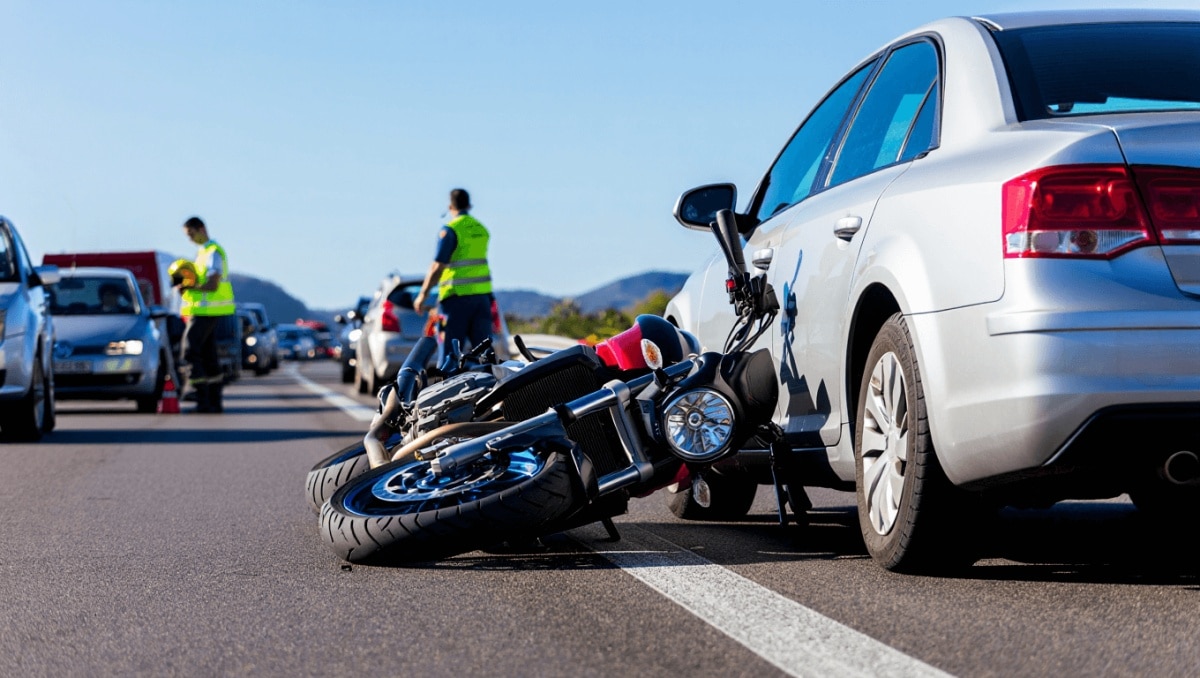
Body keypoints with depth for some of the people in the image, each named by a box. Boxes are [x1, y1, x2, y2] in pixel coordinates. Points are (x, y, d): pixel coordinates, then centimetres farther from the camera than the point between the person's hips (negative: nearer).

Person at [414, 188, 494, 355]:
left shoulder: (449, 230, -9)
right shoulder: (481, 229, 11)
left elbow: (438, 267, -12)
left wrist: (422, 294, -8)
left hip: (458, 297, -6)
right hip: (482, 295, 6)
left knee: (451, 349, -3)